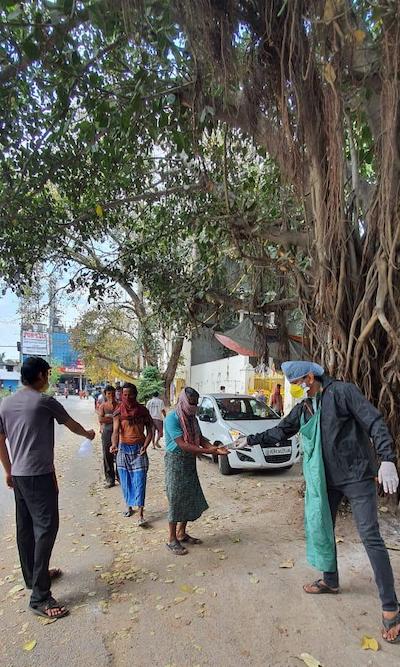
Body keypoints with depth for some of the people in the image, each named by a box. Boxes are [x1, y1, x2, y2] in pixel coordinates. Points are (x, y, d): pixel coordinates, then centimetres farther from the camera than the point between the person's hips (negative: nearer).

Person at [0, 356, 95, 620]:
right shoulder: (45, 402, -12)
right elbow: (71, 424, 4)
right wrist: (88, 434, 24)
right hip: (40, 475, -8)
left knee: (25, 527, 17)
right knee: (46, 528, -6)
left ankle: (33, 576, 33)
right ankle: (40, 596, -5)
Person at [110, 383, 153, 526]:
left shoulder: (143, 410, 0)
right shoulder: (118, 412, -1)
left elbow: (149, 431, 4)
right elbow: (115, 431, -13)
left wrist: (145, 446, -12)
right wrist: (114, 445, -32)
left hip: (139, 450, -1)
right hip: (123, 449, 1)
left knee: (139, 481, -6)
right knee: (125, 480, 10)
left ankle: (141, 514, -6)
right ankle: (129, 506, 30)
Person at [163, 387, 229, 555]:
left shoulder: (192, 418, 6)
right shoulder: (172, 418, -20)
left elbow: (200, 438, 6)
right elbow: (182, 444, -26)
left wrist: (215, 448, -13)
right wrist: (207, 451, -28)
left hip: (190, 462, 8)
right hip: (175, 461, -8)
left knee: (190, 499, 13)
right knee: (176, 501, 0)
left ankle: (181, 534, 29)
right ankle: (172, 540, 14)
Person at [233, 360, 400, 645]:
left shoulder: (342, 391, -15)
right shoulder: (303, 407, 6)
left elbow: (375, 422, -19)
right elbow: (280, 432, 16)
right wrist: (250, 440, 16)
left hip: (356, 475, -7)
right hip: (325, 478, 7)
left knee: (371, 537, -5)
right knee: (321, 526, 15)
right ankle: (330, 581, 37)